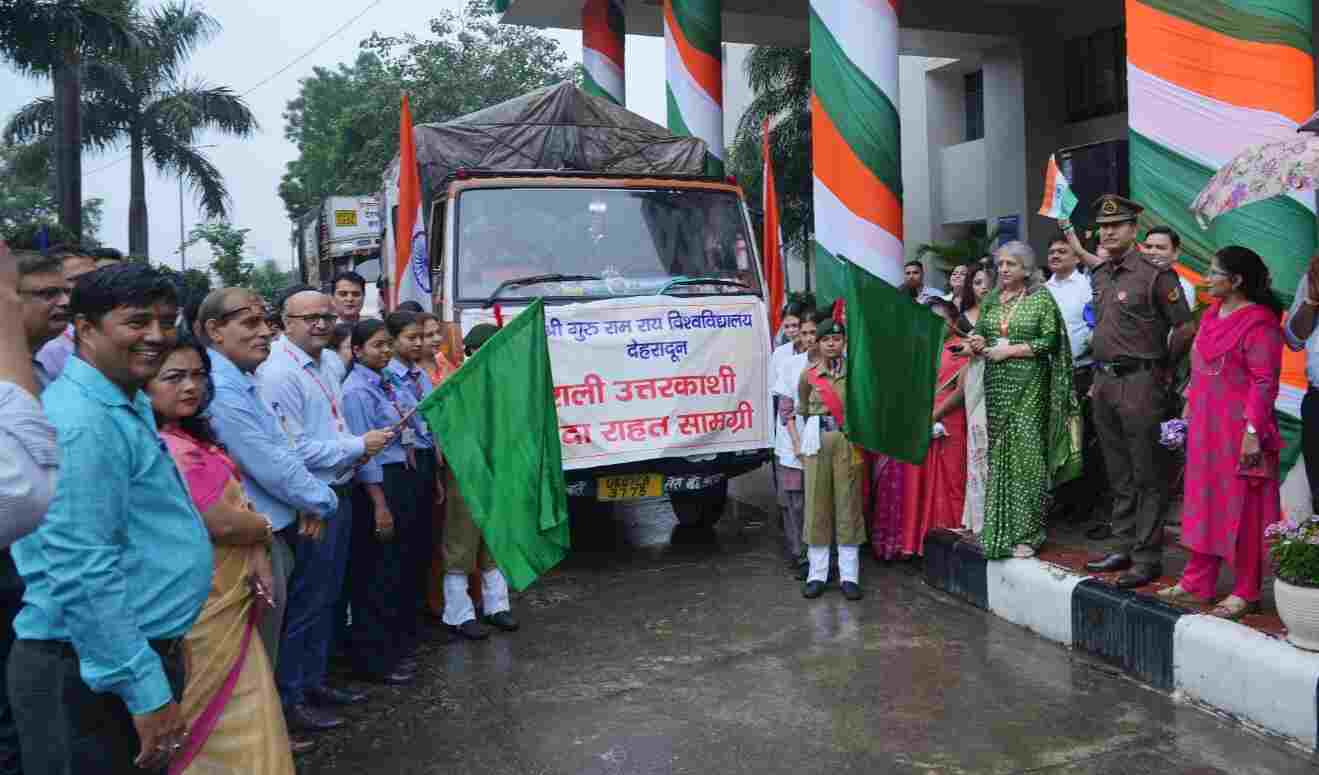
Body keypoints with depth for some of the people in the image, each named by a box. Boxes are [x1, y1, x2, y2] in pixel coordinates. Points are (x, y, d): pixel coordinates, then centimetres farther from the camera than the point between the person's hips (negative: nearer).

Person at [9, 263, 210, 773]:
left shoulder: (127, 405, 12)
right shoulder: (82, 421, -22)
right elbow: (84, 573, -27)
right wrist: (147, 691, -25)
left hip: (144, 650, 10)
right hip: (93, 674, -10)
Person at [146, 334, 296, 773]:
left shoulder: (192, 434, 10)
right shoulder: (159, 446, -22)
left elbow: (235, 501, 12)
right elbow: (219, 523, -23)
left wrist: (257, 555, -5)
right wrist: (265, 530, -2)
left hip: (226, 595, 9)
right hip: (201, 604, -9)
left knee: (243, 710, 16)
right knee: (230, 714, 3)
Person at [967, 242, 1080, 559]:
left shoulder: (1041, 299, -1)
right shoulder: (991, 300, 14)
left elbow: (1050, 341, -8)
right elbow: (980, 334, 19)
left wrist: (1010, 350, -14)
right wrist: (979, 345, -4)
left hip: (1028, 387, -5)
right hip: (996, 384, 5)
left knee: (1025, 455, -8)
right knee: (998, 455, 5)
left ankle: (1025, 533, -3)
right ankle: (999, 529, 12)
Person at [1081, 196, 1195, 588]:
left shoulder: (1154, 274, -10)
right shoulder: (1099, 276, 13)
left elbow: (1186, 327, -9)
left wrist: (1161, 365, 0)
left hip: (1140, 383, -8)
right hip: (1104, 382, 8)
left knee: (1146, 475, -1)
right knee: (1118, 474, 15)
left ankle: (1147, 557, 5)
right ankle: (1126, 546, 25)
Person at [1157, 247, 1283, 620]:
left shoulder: (1258, 323, -14)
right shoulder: (1212, 314, 11)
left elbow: (1264, 383, -18)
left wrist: (1253, 431, -21)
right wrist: (1189, 411, 16)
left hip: (1238, 431, -9)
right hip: (1205, 428, 9)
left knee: (1241, 509, 1)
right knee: (1203, 502, 14)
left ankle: (1246, 592, 13)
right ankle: (1197, 582, 24)